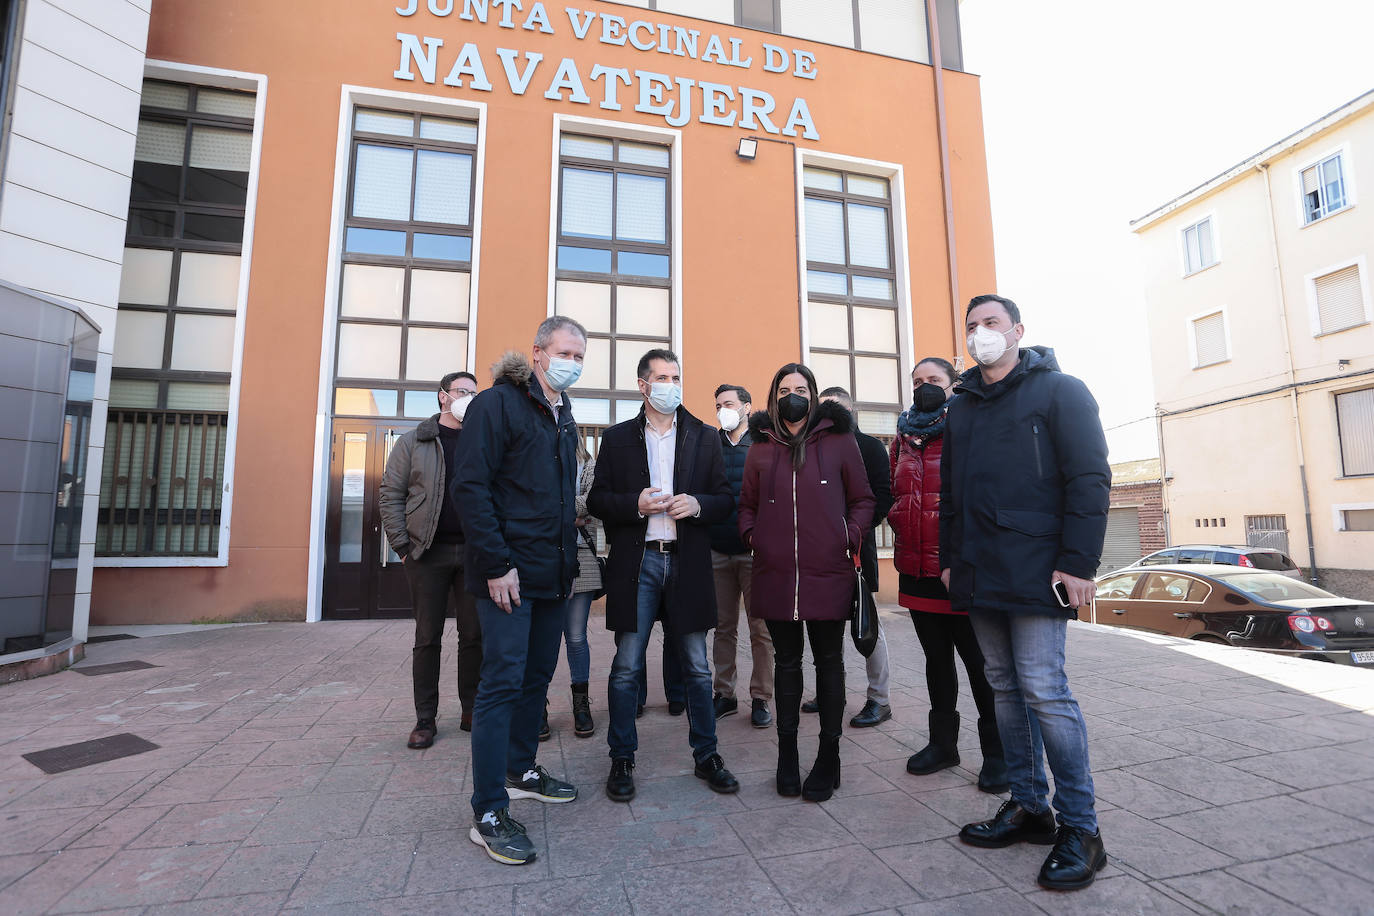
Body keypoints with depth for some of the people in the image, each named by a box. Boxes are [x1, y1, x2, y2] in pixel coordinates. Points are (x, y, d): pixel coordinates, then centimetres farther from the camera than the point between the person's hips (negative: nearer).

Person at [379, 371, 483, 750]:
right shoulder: (413, 442, 5)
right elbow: (390, 495, 2)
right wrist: (403, 547, -5)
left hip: (473, 552, 2)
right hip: (429, 552, -2)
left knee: (473, 635, 7)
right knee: (428, 638, 6)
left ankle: (471, 712, 21)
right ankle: (425, 720, 18)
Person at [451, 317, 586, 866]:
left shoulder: (564, 418, 16)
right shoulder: (497, 403, -9)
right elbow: (470, 486, -17)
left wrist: (569, 558, 14)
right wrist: (496, 564, -20)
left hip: (553, 574, 8)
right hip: (509, 573, -8)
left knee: (538, 676, 17)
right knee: (503, 682, -3)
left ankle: (520, 769, 34)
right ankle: (489, 815, 8)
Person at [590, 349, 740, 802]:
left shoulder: (703, 438, 10)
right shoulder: (616, 438, 7)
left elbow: (725, 498, 9)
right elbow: (597, 499, 4)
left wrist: (697, 504, -12)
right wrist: (635, 504, -14)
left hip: (687, 564, 1)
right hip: (635, 565, -1)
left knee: (697, 668, 10)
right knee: (627, 667, 5)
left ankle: (706, 755, 26)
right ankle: (622, 760, 22)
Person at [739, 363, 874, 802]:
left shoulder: (838, 440, 5)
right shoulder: (761, 447, 10)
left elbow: (863, 499, 7)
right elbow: (747, 503, 17)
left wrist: (850, 538, -6)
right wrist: (751, 535, 0)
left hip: (828, 572, -1)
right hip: (775, 574, 2)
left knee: (829, 660, 9)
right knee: (786, 660, 12)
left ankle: (829, 757, 24)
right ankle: (787, 756, 25)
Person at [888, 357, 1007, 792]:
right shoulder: (905, 435, 13)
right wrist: (900, 520, 7)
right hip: (916, 568, 6)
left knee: (978, 660, 5)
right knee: (936, 658, 18)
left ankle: (996, 752, 22)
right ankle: (942, 743, 33)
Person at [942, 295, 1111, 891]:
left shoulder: (1059, 390, 1)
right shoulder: (961, 407, 18)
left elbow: (1089, 478, -7)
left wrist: (1079, 562, -15)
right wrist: (949, 557, 14)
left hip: (1035, 571, -6)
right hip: (978, 575, 6)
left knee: (1044, 690, -7)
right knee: (1005, 689, 11)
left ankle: (1079, 827, 9)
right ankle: (1028, 807, 24)